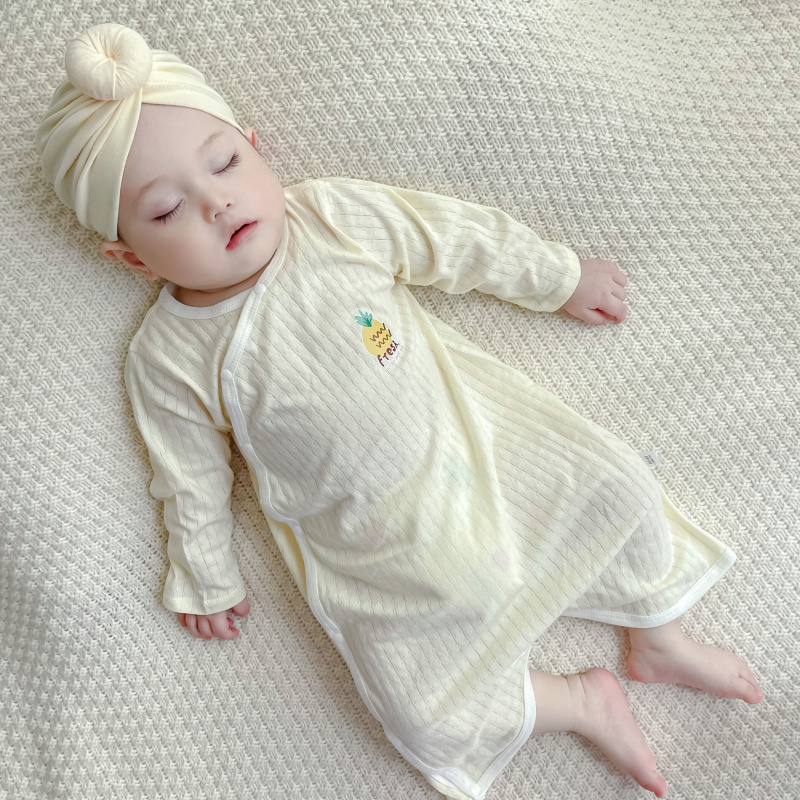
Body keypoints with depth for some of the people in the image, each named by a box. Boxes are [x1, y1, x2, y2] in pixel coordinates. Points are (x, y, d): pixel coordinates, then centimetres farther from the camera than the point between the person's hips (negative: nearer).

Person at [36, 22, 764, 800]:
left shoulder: (334, 213, -10)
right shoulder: (166, 361, -11)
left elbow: (462, 237, 0)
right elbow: (191, 481, 2)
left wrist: (562, 277, 10)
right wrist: (205, 580, 12)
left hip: (466, 430, 2)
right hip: (374, 547, -1)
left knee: (617, 487, -1)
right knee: (428, 717, -8)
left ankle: (659, 643, 27)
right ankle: (582, 701, 17)